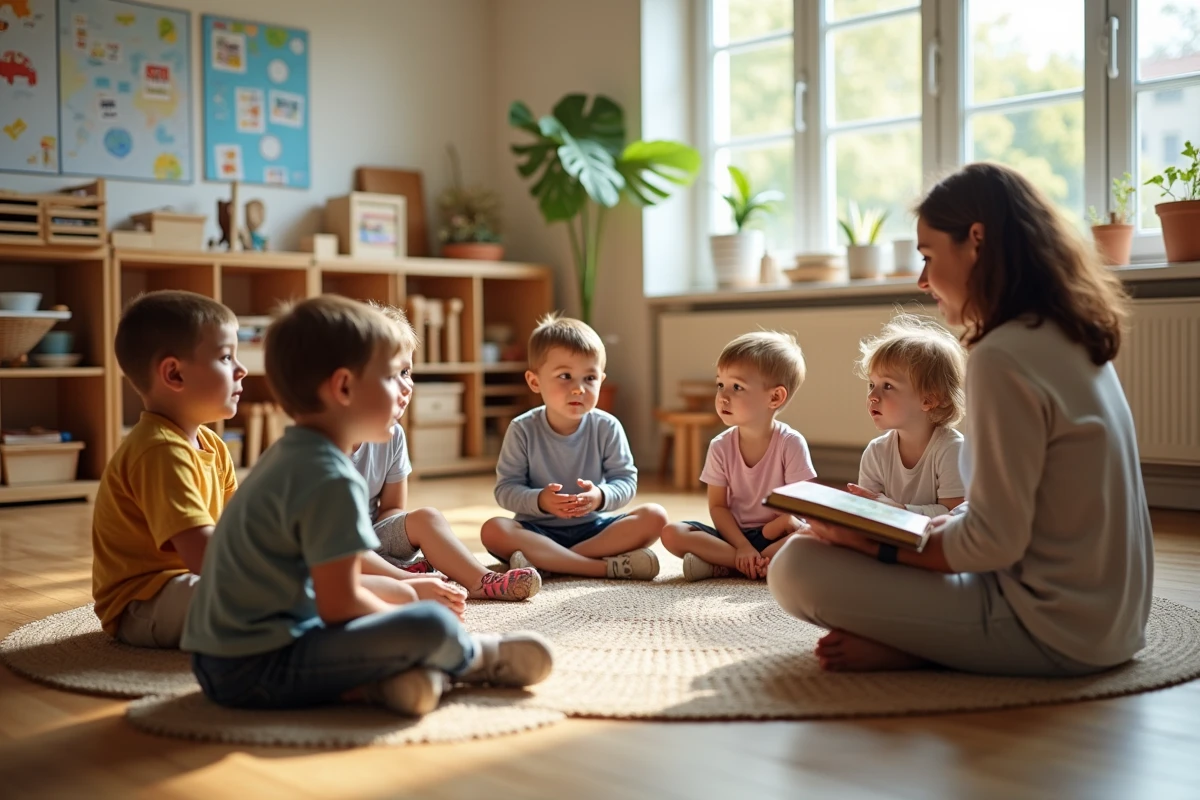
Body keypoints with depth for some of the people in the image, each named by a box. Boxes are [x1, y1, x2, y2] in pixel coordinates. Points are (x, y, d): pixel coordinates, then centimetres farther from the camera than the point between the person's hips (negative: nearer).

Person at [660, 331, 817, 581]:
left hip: (776, 535, -3)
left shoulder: (791, 443, -11)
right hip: (734, 535, 3)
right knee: (671, 533, -20)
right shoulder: (721, 447, -3)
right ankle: (759, 565, -25)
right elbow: (717, 506, -4)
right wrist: (743, 547, -17)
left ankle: (722, 566, -28)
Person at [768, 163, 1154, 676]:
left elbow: (995, 542, -20)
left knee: (796, 567, -13)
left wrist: (871, 543, -11)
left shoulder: (1002, 356, -20)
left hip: (1050, 630, -9)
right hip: (1108, 619, 10)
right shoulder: (1073, 340, 9)